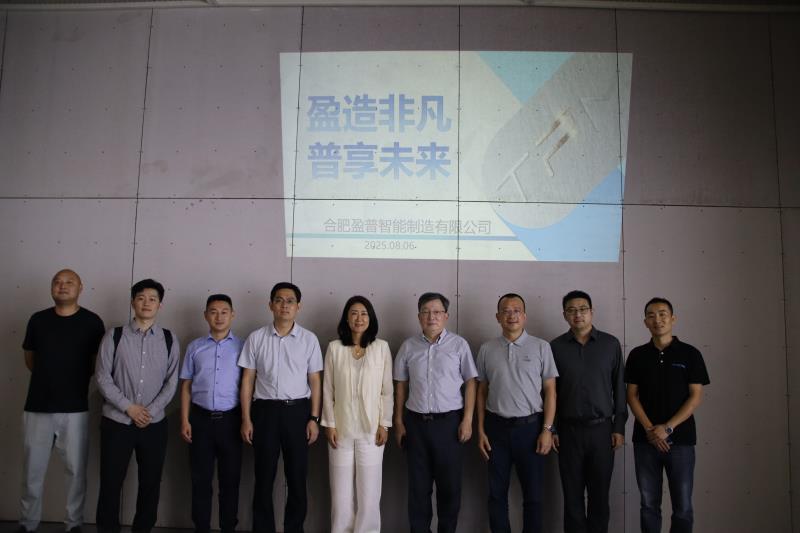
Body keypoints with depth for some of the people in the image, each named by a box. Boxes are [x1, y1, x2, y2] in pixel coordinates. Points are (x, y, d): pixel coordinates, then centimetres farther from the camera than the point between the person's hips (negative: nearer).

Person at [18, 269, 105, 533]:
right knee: (32, 471, 11)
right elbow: (29, 358, 17)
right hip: (37, 407, 2)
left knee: (76, 470, 6)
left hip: (75, 409, -2)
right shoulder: (38, 319, 5)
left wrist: (76, 380, 6)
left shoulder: (92, 322, -3)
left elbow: (99, 362, 5)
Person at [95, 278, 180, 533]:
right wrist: (128, 407, -12)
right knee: (110, 483, 5)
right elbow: (103, 378, -4)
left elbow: (172, 382, 1)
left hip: (155, 424, 1)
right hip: (116, 421, -1)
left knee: (151, 483, 9)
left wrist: (151, 410, -10)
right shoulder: (114, 336, 0)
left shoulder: (169, 340, 3)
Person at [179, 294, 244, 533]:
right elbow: (186, 385, 7)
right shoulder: (195, 347, 5)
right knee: (201, 479, 10)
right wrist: (185, 420, 1)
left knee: (230, 479, 8)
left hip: (230, 419, -1)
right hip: (201, 418, 1)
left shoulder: (242, 347, 0)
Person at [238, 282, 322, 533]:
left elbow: (315, 381, 3)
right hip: (265, 410, 0)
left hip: (298, 411, 0)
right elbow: (247, 380, 4)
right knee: (264, 479, 8)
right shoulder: (256, 338, 2)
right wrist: (246, 419, -1)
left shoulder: (309, 339, 2)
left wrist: (314, 418, -2)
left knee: (297, 479, 7)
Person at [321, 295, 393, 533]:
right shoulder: (334, 348, 0)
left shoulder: (382, 347, -2)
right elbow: (327, 390, 2)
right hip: (342, 427, 1)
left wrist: (384, 424, -3)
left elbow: (387, 390, 0)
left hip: (371, 427, -1)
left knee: (369, 488, 4)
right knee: (341, 489, 7)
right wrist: (329, 424, -2)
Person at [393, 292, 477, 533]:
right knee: (418, 485, 10)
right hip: (416, 422, 2)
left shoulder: (459, 344, -2)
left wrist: (467, 420, -6)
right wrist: (398, 421, 6)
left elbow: (470, 382, -1)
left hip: (449, 422, -2)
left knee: (449, 484, 7)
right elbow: (401, 385, 8)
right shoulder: (408, 346, 4)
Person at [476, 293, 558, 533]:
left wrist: (547, 429, -7)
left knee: (533, 494, 8)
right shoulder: (486, 349, 4)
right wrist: (481, 431, 3)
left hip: (530, 426, -1)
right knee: (497, 493, 10)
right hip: (497, 427, 2)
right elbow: (482, 392, 7)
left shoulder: (541, 347, -1)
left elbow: (550, 390, -1)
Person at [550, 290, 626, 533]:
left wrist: (619, 427, 0)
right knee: (572, 494, 7)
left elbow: (619, 388, 4)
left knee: (600, 494, 7)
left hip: (602, 429, 0)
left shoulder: (611, 344, 2)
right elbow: (550, 391, 4)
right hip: (569, 430, 0)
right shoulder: (555, 347, 1)